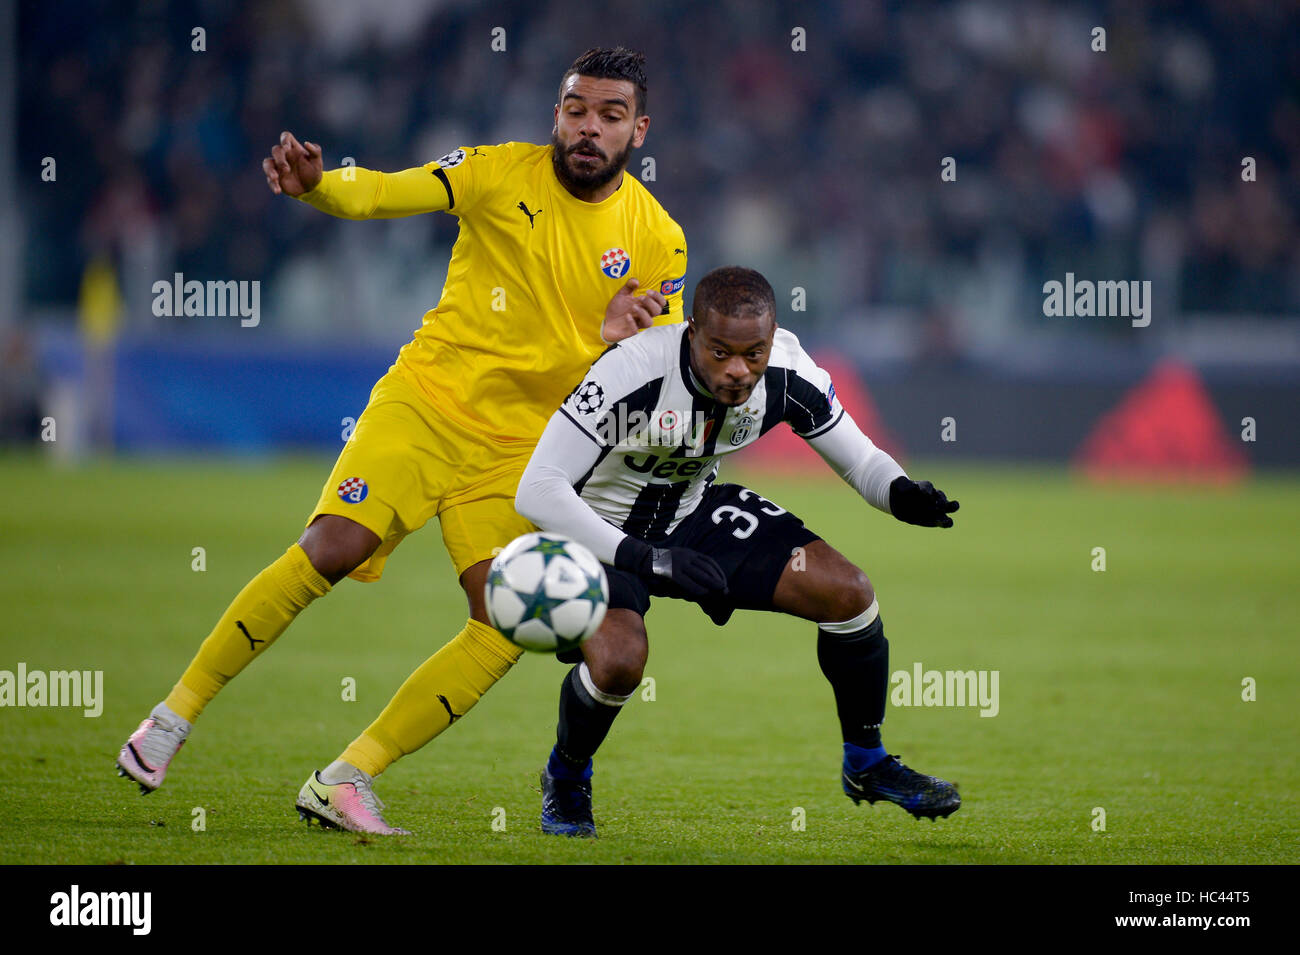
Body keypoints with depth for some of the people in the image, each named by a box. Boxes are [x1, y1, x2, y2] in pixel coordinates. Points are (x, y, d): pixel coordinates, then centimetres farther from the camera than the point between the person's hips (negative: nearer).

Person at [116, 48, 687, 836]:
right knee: (332, 549, -21)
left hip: (519, 447, 3)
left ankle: (346, 780, -6)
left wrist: (624, 343, -20)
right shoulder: (505, 172, -3)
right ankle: (175, 717, -8)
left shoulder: (659, 240, 1)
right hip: (426, 396, -2)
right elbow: (382, 194, -9)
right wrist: (316, 184, -32)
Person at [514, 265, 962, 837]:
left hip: (697, 511, 5)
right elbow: (536, 491, -35)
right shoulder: (633, 372, -35)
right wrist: (644, 559, -42)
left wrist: (901, 494, -30)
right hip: (603, 532, -5)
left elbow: (860, 460, -5)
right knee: (618, 661, -32)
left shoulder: (785, 375, -19)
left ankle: (866, 764, 15)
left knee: (848, 593, -10)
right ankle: (565, 778, 3)